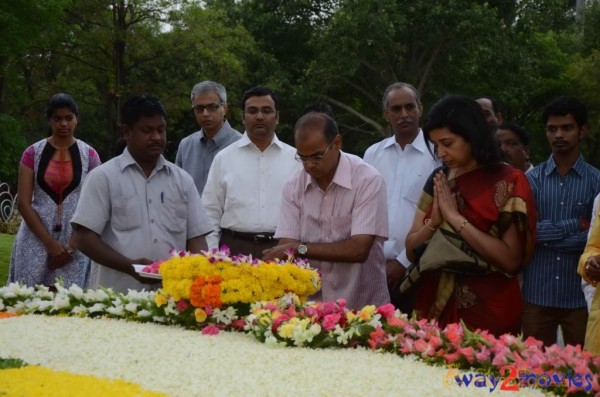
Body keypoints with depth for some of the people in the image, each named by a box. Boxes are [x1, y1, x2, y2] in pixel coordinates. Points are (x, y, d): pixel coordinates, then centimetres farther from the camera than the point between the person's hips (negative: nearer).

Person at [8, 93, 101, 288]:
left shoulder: (89, 155, 4)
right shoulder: (33, 153, 3)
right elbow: (23, 203, -2)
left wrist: (71, 246, -10)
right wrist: (50, 243, -11)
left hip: (76, 240, 0)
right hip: (36, 239, 0)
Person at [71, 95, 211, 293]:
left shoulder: (182, 179, 13)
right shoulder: (103, 177, 2)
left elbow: (196, 237, 12)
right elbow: (86, 238, -4)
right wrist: (130, 266, -17)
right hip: (118, 295, -3)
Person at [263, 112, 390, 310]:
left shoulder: (368, 180, -9)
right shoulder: (294, 186, 3)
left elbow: (358, 249, -16)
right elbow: (286, 246, -3)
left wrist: (300, 248, -16)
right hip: (311, 305, 2)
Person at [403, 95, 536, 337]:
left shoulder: (507, 182, -9)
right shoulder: (438, 180, 7)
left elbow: (511, 260, -18)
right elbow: (411, 250, 8)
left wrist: (456, 217, -17)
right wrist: (434, 221, -10)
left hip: (487, 311, -5)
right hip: (436, 304, 5)